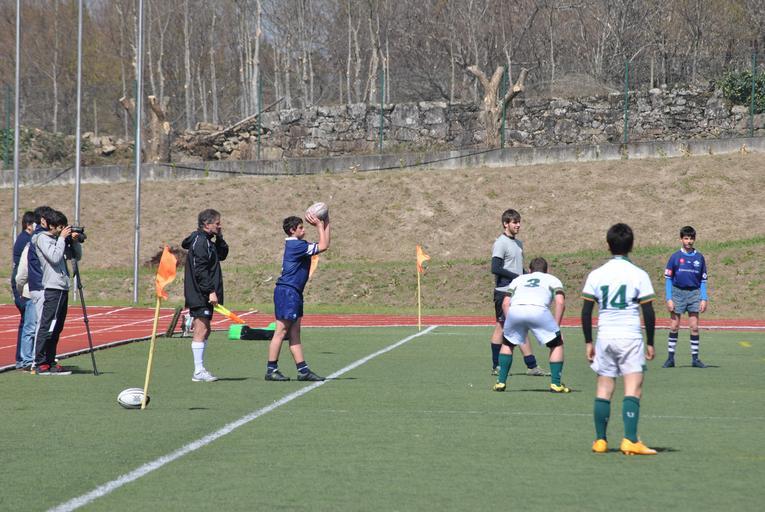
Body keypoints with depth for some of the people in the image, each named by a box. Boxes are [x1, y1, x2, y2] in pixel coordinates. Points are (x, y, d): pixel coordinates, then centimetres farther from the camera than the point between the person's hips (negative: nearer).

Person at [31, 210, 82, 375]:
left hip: (62, 289, 9)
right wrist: (62, 238, -10)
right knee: (47, 328, -10)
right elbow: (55, 257, -18)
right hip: (52, 289, -9)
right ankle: (40, 364, -10)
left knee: (56, 329, 10)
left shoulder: (58, 239, 18)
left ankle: (50, 363, 14)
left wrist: (75, 241, 5)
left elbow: (77, 256, 21)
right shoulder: (42, 238, -5)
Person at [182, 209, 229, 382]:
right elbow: (200, 271, -21)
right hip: (200, 295, -11)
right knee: (201, 330, -9)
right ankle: (198, 371, -9)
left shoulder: (207, 241, 17)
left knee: (204, 331, 12)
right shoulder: (200, 242, -14)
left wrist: (219, 238, 12)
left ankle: (200, 369, 16)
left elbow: (222, 255, 26)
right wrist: (211, 291, -21)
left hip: (204, 295, 11)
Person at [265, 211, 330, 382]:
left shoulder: (297, 244, 16)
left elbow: (323, 245, 22)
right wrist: (320, 226, -6)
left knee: (294, 334, 8)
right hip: (287, 291, -10)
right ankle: (271, 370, -3)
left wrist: (326, 224, 15)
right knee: (281, 332, -6)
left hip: (293, 293, 10)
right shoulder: (295, 245, -14)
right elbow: (323, 246, -16)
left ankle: (303, 370, 9)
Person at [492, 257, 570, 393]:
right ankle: (556, 384, 10)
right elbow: (560, 302, 12)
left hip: (515, 310, 3)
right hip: (538, 310, -2)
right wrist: (556, 326, 14)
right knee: (556, 344, 17)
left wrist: (509, 324, 27)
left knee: (507, 344, 28)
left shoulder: (518, 279, 37)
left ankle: (501, 382, 22)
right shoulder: (553, 280, 31)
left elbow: (505, 303, 24)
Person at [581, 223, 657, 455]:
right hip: (631, 337, -3)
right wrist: (650, 343, 5)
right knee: (633, 389, -5)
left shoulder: (596, 275, 4)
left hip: (604, 337, 3)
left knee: (603, 390, 9)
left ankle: (600, 440, 12)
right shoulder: (639, 275, -3)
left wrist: (588, 342, 9)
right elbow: (648, 312, -3)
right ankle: (630, 440, -14)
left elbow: (586, 311, 3)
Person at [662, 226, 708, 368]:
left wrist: (704, 299, 0)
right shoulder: (675, 257, 0)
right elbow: (668, 278, 1)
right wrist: (669, 299, -7)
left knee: (694, 327, 0)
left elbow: (703, 280, 9)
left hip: (694, 293, 2)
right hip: (677, 292, -1)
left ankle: (695, 359, 5)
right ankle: (670, 358, 5)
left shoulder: (699, 257, 6)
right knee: (674, 327, -1)